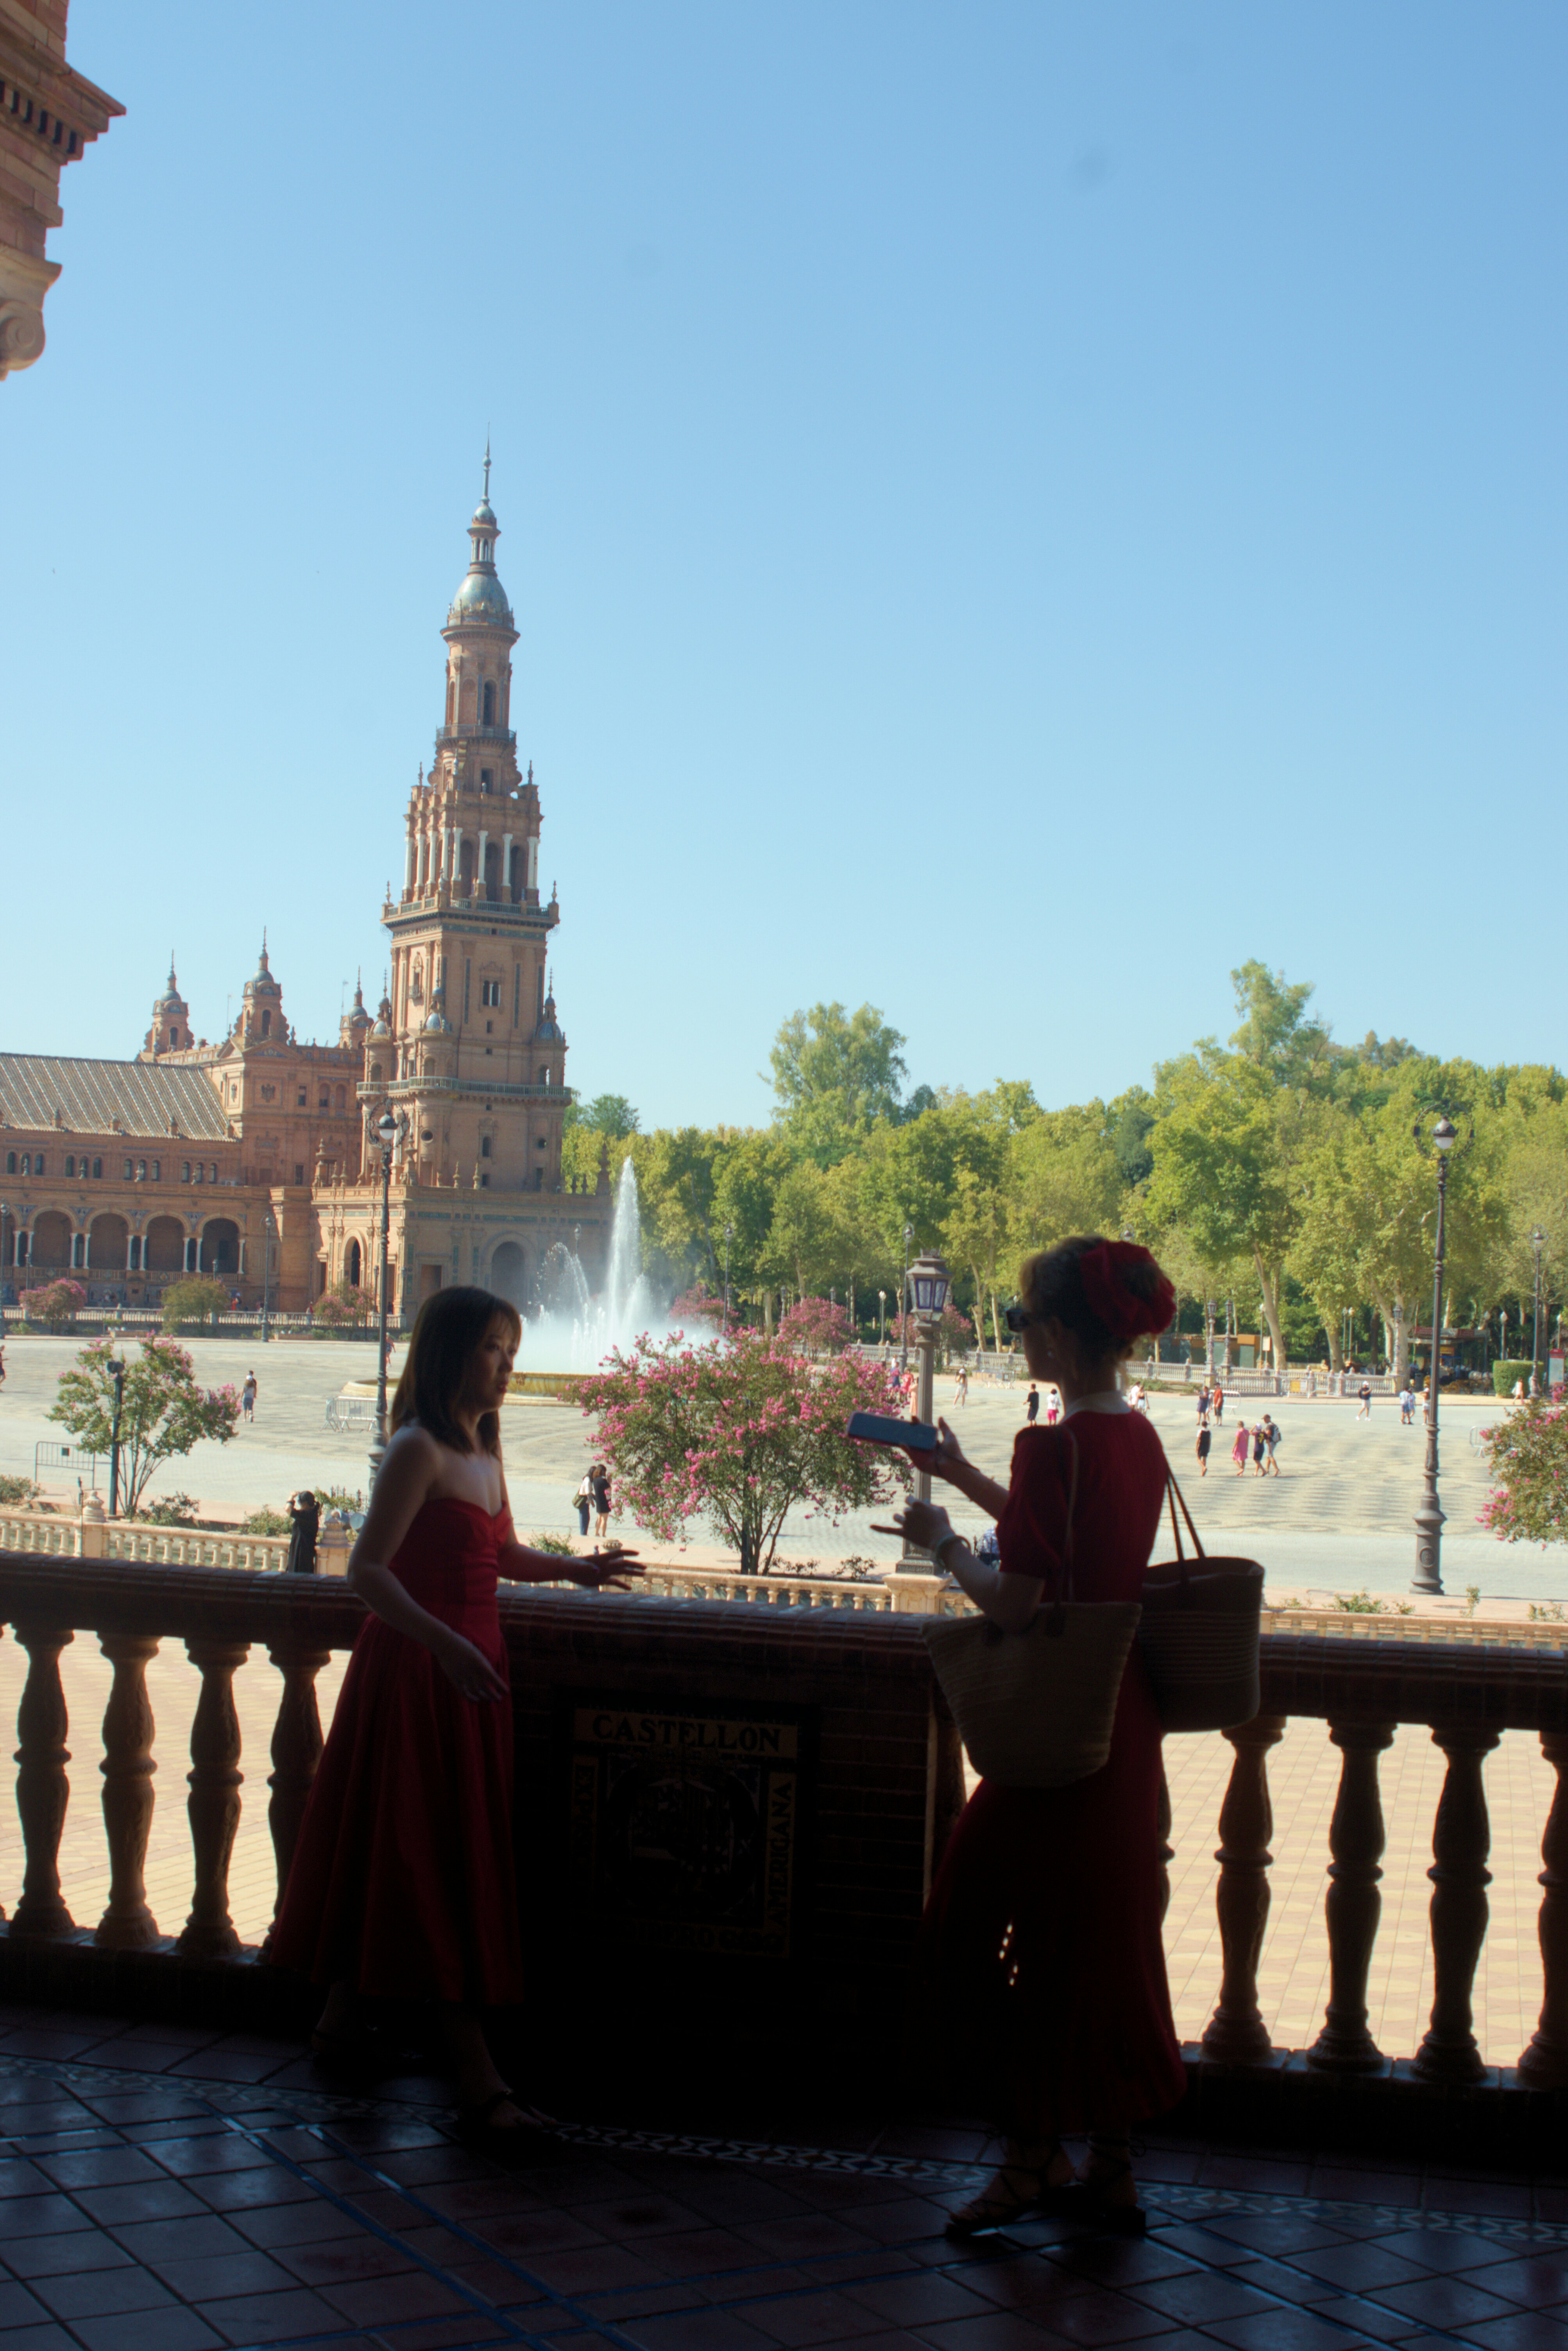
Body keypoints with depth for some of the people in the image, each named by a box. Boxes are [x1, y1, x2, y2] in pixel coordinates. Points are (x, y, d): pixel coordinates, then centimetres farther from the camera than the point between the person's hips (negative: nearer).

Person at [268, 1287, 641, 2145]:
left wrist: (572, 1569, 7)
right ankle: (474, 2074, -4)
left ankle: (342, 2019, 29)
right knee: (433, 1857, -6)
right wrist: (445, 1644, -32)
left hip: (469, 1666, 9)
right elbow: (368, 1570, -21)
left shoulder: (483, 1447, 12)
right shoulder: (419, 1450, -15)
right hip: (416, 1667, -9)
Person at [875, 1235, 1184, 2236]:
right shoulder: (1139, 1438, 6)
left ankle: (1035, 2156, 13)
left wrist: (944, 1545, -3)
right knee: (1109, 1936, 16)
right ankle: (1110, 2169, 24)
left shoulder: (1054, 1446, -20)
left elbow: (1015, 1605, -20)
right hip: (1128, 1721, 8)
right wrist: (965, 1477, 27)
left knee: (985, 1928, 7)